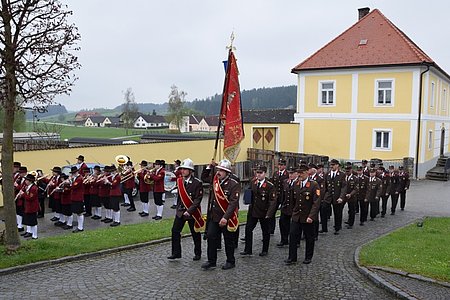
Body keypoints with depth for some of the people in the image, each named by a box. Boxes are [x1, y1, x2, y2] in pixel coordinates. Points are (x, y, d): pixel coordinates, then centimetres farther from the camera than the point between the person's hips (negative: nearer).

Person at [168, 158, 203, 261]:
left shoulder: (197, 183, -14)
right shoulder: (179, 181, 4)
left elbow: (198, 199, -18)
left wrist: (189, 211, -24)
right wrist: (178, 208, 15)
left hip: (193, 212, -5)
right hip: (180, 211, 5)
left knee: (195, 233, 8)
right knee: (175, 231, -1)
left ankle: (197, 253, 24)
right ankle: (176, 253, 10)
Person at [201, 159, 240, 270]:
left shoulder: (234, 185, -16)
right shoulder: (215, 180, 4)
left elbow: (233, 203, -22)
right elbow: (204, 178, 23)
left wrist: (225, 217, -29)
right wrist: (209, 167, 6)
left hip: (227, 218, -6)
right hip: (214, 216, 6)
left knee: (229, 240, 8)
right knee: (211, 237, 5)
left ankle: (230, 262, 25)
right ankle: (211, 261, 18)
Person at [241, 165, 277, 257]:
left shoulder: (270, 186, -15)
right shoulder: (253, 183, 2)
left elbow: (273, 201, -16)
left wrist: (269, 214, -21)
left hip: (264, 213, -5)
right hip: (252, 211, 5)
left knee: (265, 231, 11)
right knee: (248, 229, 4)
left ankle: (265, 250, 27)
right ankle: (248, 250, 15)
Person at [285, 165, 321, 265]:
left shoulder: (314, 185, -12)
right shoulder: (296, 184, 5)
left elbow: (316, 203, -16)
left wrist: (311, 216, -23)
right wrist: (294, 211, 13)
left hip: (308, 218, -4)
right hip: (296, 216, 4)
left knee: (309, 238, 10)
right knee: (293, 236, 1)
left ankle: (308, 257, 26)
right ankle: (292, 258, 11)